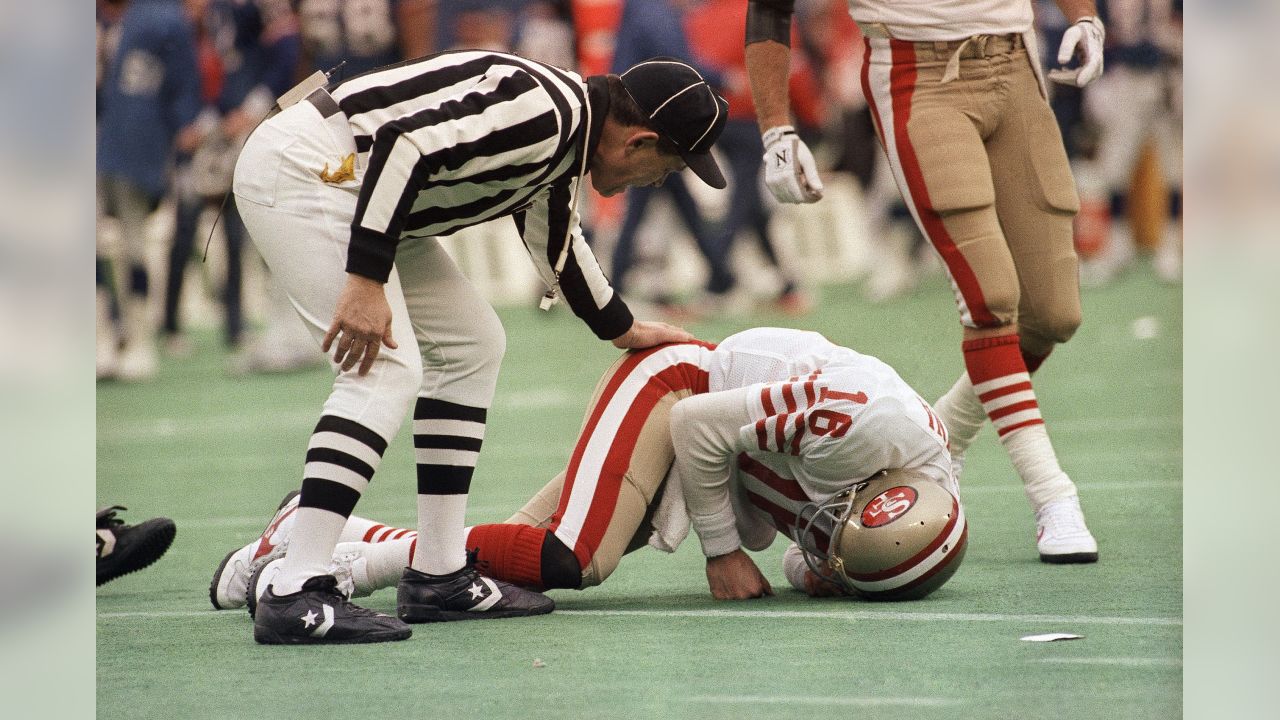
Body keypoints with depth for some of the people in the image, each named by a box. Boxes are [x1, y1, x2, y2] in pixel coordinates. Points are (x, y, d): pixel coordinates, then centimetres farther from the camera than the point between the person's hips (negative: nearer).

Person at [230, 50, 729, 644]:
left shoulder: (565, 133, 12)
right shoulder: (544, 107, -20)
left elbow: (557, 243, 31)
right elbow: (406, 145, -30)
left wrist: (625, 330, 44)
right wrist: (366, 279, -32)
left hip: (347, 187, 11)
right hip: (300, 167, -11)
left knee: (471, 346, 14)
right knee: (388, 369, -18)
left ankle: (438, 577, 13)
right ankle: (295, 595, -24)